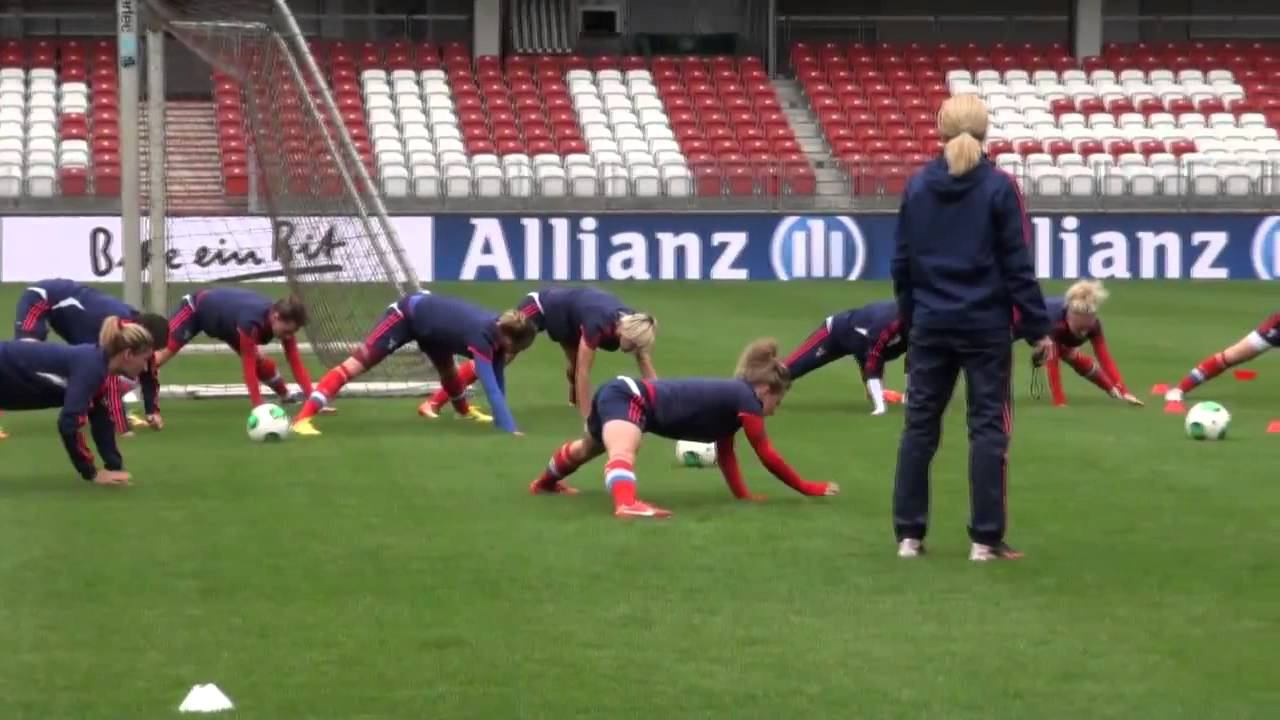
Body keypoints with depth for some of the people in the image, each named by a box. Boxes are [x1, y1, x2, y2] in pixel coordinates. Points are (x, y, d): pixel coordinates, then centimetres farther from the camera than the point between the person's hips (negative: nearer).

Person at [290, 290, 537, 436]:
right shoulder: (481, 337, -35)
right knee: (357, 364, -15)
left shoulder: (500, 329, -12)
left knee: (447, 369, 26)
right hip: (408, 315, -9)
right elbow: (492, 388, -41)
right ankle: (303, 418, -22)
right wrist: (511, 430, -43)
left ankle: (464, 410, 57)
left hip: (428, 318, 9)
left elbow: (497, 384, -2)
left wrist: (507, 425, -6)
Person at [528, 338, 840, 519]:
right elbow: (767, 455, -7)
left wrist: (742, 493, 23)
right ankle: (626, 504, -74)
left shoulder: (730, 398, 14)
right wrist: (808, 488, 1)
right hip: (629, 400, -11)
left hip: (619, 392, 11)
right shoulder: (746, 400, -11)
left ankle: (545, 483, 69)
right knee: (623, 451, -42)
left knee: (588, 448, 39)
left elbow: (724, 453, 24)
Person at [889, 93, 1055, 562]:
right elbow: (1017, 265, -8)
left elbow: (900, 263, 8)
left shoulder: (917, 186, 3)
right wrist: (1038, 327, -3)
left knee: (919, 425, 10)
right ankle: (985, 540, -1)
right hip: (985, 325, -3)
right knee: (988, 427, 1)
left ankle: (908, 535, 10)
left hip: (930, 325, 3)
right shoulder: (999, 187, -8)